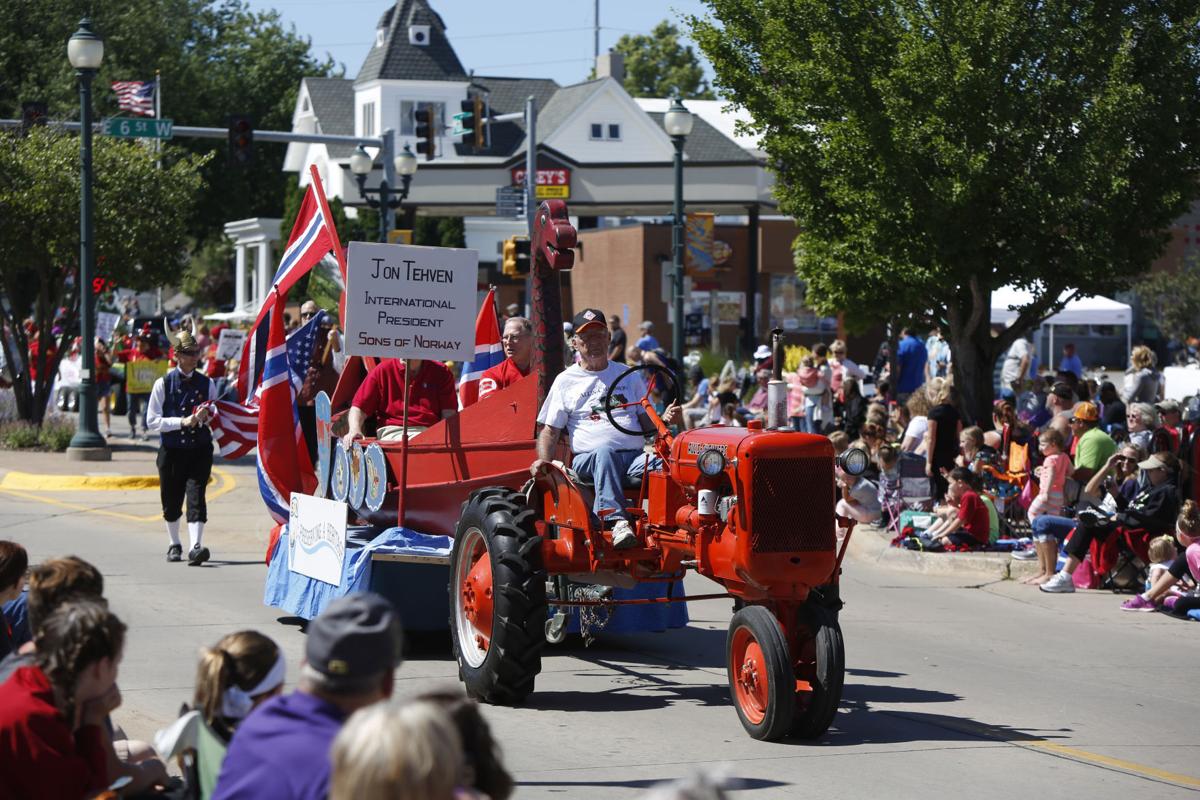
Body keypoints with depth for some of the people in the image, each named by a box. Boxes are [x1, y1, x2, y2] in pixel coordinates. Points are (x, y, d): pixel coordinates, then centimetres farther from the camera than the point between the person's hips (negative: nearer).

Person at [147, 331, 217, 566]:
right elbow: (153, 421, -6)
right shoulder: (163, 384, -2)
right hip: (172, 450, 0)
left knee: (196, 497, -15)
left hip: (200, 450, 0)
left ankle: (195, 547, -24)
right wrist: (182, 421, -17)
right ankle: (174, 544, 32)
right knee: (171, 501, 12)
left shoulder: (207, 384, 6)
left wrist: (206, 418, -9)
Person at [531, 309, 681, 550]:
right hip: (588, 459, -2)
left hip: (635, 456, 2)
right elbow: (550, 430, 12)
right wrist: (543, 459, -8)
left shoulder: (629, 376, 24)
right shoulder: (565, 381, 16)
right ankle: (617, 521, -51)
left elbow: (646, 423, 22)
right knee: (605, 451, -40)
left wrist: (665, 419, -1)